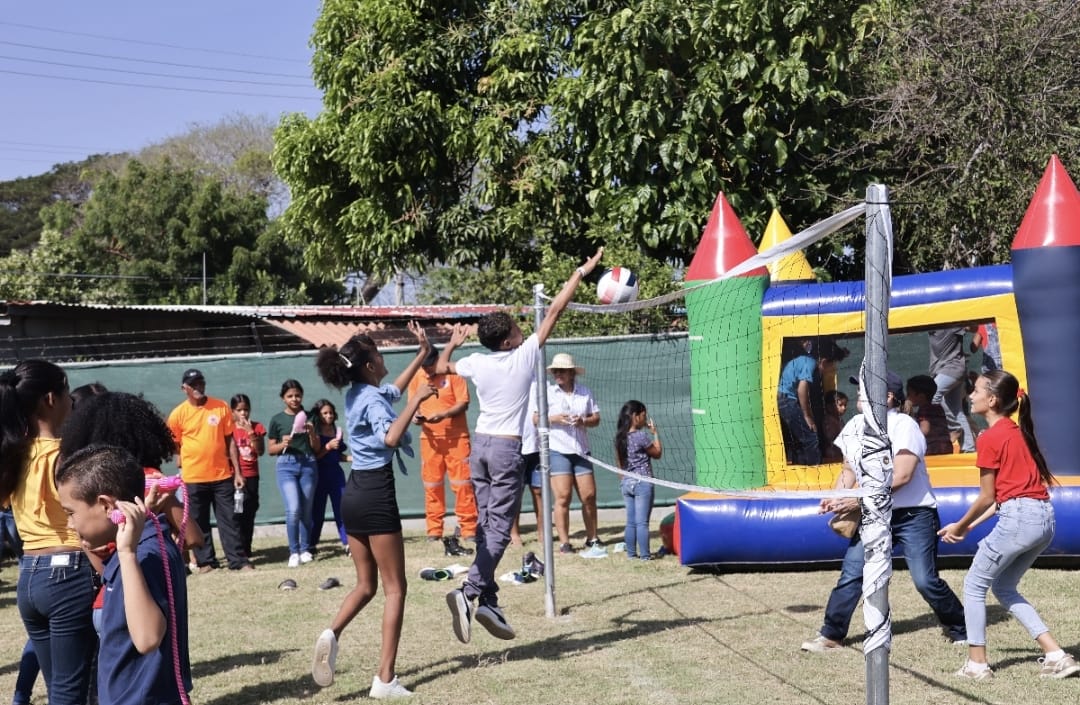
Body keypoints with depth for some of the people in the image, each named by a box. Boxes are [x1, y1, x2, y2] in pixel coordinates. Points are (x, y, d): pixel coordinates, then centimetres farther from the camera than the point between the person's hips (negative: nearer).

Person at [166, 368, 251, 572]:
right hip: (193, 478, -1)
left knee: (229, 519, 3)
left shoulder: (222, 407, 1)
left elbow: (230, 441, 4)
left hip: (222, 475, 1)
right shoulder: (178, 414, -3)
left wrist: (237, 471, 1)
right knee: (198, 522, 7)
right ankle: (205, 561, 18)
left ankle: (238, 560, 7)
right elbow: (173, 446, 7)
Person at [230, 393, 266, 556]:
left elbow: (261, 451, -4)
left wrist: (250, 432, -13)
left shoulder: (257, 427, 5)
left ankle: (246, 548, 12)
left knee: (249, 513, 4)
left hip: (251, 475, 2)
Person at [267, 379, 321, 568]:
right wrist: (283, 444, -14)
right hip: (286, 465, -2)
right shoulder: (277, 419, 4)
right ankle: (294, 552, -5)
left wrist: (312, 433, -10)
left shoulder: (309, 417, 9)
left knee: (306, 510, 4)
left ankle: (305, 550, 15)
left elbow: (317, 448, 8)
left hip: (308, 464, 2)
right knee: (293, 509, -15)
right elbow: (271, 449, 6)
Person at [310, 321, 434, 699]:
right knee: (395, 587, 0)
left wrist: (423, 352, 32)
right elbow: (391, 438, -33)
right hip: (376, 495, -8)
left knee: (366, 584, 16)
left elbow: (394, 389, 33)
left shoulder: (359, 394, 12)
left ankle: (332, 633, -11)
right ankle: (385, 679, -3)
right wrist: (415, 401, -23)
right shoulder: (371, 398, -14)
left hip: (355, 493, 8)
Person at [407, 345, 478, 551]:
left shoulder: (453, 373, -6)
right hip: (430, 438, 3)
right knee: (431, 485, 5)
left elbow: (463, 403, -9)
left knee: (462, 483, -3)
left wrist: (442, 414, -24)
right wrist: (415, 417, -13)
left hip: (456, 437, -3)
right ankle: (434, 530, 12)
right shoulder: (416, 377, 4)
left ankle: (469, 529, 1)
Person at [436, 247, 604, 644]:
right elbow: (554, 311, -5)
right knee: (499, 527, -6)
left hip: (479, 444, 5)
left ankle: (489, 603, 5)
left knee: (486, 525, 7)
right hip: (506, 447, -5)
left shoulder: (476, 363, 2)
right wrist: (581, 273, 1)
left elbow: (440, 368, 20)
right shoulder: (524, 356, -8)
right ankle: (469, 593, -23)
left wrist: (453, 343, 38)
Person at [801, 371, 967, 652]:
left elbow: (901, 476, -22)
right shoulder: (854, 425, 6)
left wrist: (859, 499, -24)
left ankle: (960, 630, 14)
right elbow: (849, 469, 16)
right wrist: (836, 496, -3)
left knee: (925, 580, -9)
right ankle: (830, 635, 6)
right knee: (851, 574, -2)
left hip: (914, 514, -6)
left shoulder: (903, 425, -15)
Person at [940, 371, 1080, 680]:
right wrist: (971, 525, 18)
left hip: (1018, 519, -8)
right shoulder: (1018, 431, 16)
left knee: (974, 585, 7)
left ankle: (977, 663, 9)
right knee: (1004, 587, 20)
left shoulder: (989, 438, -9)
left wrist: (961, 526, 10)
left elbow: (987, 497, -5)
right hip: (1044, 517, 8)